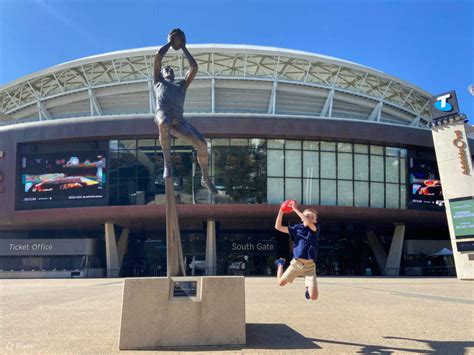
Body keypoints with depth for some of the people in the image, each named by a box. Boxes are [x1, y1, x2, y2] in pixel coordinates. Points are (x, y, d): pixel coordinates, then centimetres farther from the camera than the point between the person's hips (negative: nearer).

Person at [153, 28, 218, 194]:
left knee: (201, 144, -15)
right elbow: (158, 57, 20)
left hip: (178, 120, 3)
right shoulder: (158, 81, 30)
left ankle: (206, 179, 1)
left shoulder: (182, 84, 35)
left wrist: (183, 47, 36)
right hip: (162, 113, -3)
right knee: (164, 124, -43)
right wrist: (169, 43, 34)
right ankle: (167, 163, -33)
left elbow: (194, 67, 26)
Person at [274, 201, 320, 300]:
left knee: (313, 297, -11)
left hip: (310, 266, -2)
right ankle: (281, 264, 43)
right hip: (296, 263, 2)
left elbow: (309, 223, -24)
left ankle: (308, 286, 26)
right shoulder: (297, 228, 5)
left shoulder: (316, 229, 0)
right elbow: (278, 226, 1)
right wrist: (281, 211, -7)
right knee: (281, 282, 15)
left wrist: (296, 210, -20)